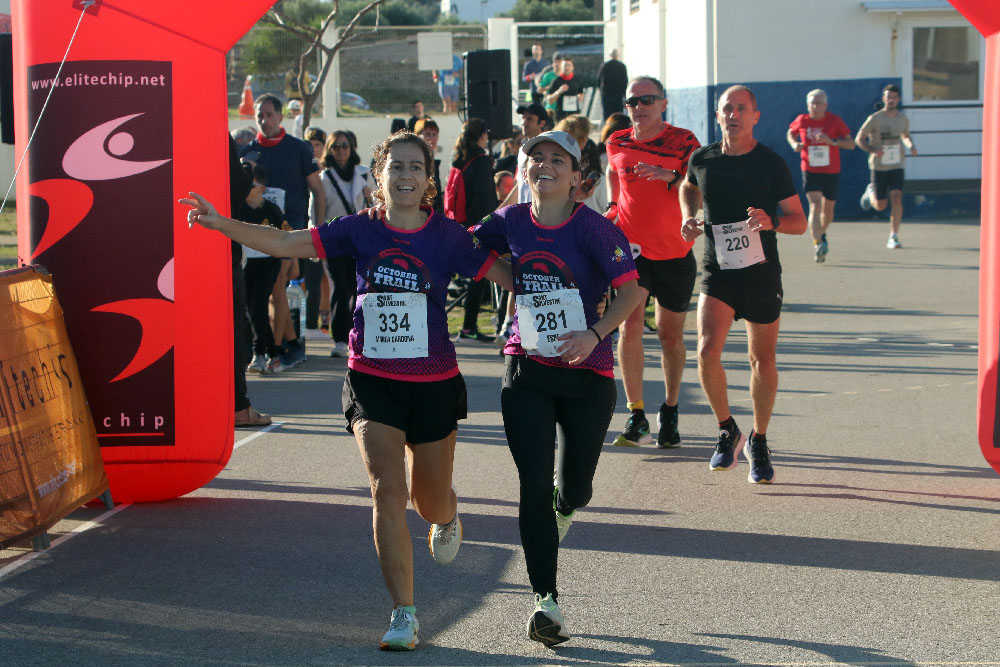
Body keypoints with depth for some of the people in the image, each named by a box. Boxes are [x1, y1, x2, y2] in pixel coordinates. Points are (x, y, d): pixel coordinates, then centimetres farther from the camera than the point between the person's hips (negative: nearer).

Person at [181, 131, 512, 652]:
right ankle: (404, 615, -8)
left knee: (429, 502, 12)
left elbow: (509, 275, -3)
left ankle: (446, 517, 52)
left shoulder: (446, 236, -4)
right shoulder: (359, 231, -2)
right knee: (386, 489, -13)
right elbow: (282, 243, -5)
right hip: (372, 379, 0)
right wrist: (221, 224, -15)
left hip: (434, 382, 0)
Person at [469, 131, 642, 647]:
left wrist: (594, 335, -23)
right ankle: (546, 601, -4)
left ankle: (561, 515, 49)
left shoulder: (594, 228, -10)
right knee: (534, 484, -8)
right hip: (526, 370, 2)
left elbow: (631, 291, -11)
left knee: (574, 487, 9)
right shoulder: (511, 223, 2)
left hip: (586, 373, -2)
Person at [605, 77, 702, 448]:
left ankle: (670, 412, 25)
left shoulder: (683, 142, -5)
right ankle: (636, 417, -7)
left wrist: (670, 177, -27)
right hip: (630, 249, 1)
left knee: (670, 334, 7)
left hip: (675, 253, -1)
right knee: (630, 326, -13)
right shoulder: (617, 144, 4)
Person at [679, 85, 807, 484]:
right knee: (707, 351, -17)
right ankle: (726, 429, 5)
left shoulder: (771, 164, -6)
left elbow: (799, 221, -3)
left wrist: (772, 221, -24)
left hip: (761, 273, -1)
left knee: (762, 361, 7)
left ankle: (758, 442, 27)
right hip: (717, 272, 1)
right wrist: (688, 218, 6)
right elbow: (688, 188, 25)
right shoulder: (702, 160, 1)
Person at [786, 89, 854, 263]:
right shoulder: (802, 120, -2)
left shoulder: (834, 120, -7)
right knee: (815, 204, -21)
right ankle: (817, 245, -31)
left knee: (827, 208, 13)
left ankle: (822, 235, 44)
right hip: (810, 171, -1)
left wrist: (832, 141, -24)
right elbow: (791, 133, 19)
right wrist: (794, 144, -4)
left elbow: (851, 143, -7)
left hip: (831, 172, 1)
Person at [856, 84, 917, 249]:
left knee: (897, 199, -16)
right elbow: (859, 139, -3)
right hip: (879, 166, -2)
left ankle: (893, 238, -8)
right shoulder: (875, 119, -8)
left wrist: (911, 146, 1)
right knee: (880, 206, 4)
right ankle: (871, 191, 40)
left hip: (897, 165, 2)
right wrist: (872, 150, -21)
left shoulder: (903, 118, 4)